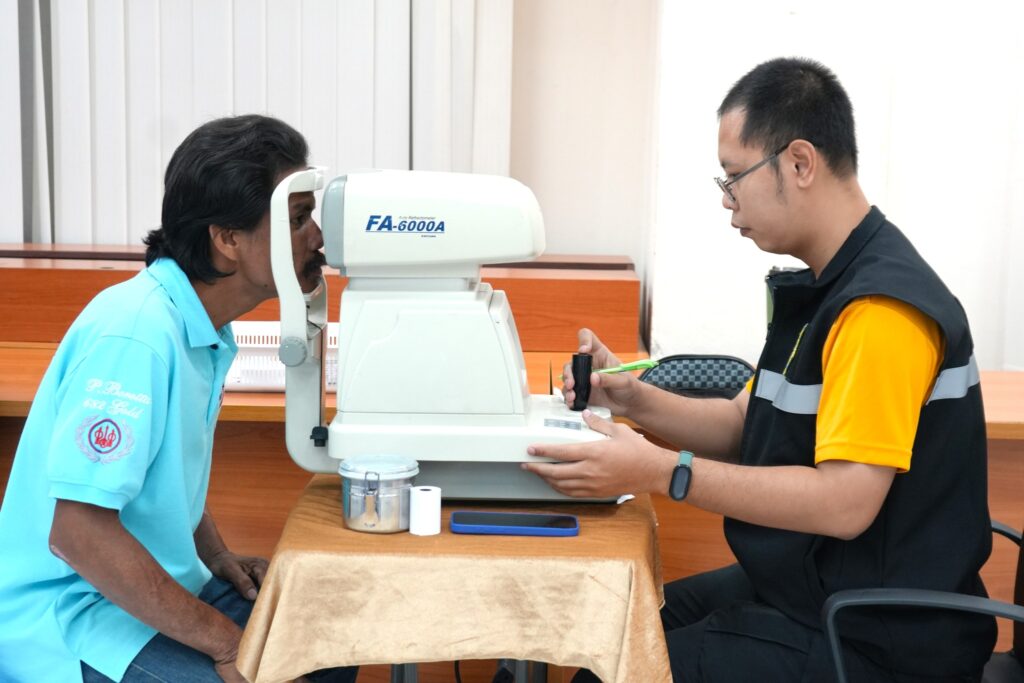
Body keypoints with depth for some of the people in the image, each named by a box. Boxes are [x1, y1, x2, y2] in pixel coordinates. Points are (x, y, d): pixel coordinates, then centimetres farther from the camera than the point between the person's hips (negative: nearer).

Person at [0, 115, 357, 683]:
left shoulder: (202, 328, 3)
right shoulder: (135, 333, -25)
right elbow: (77, 530, -28)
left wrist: (216, 557, 1)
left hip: (158, 583, 9)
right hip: (72, 617, -9)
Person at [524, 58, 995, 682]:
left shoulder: (882, 304, -23)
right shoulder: (826, 287, 10)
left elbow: (843, 502, -29)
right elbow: (747, 428, 14)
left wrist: (661, 472, -28)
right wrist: (632, 399, -1)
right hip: (807, 586, 10)